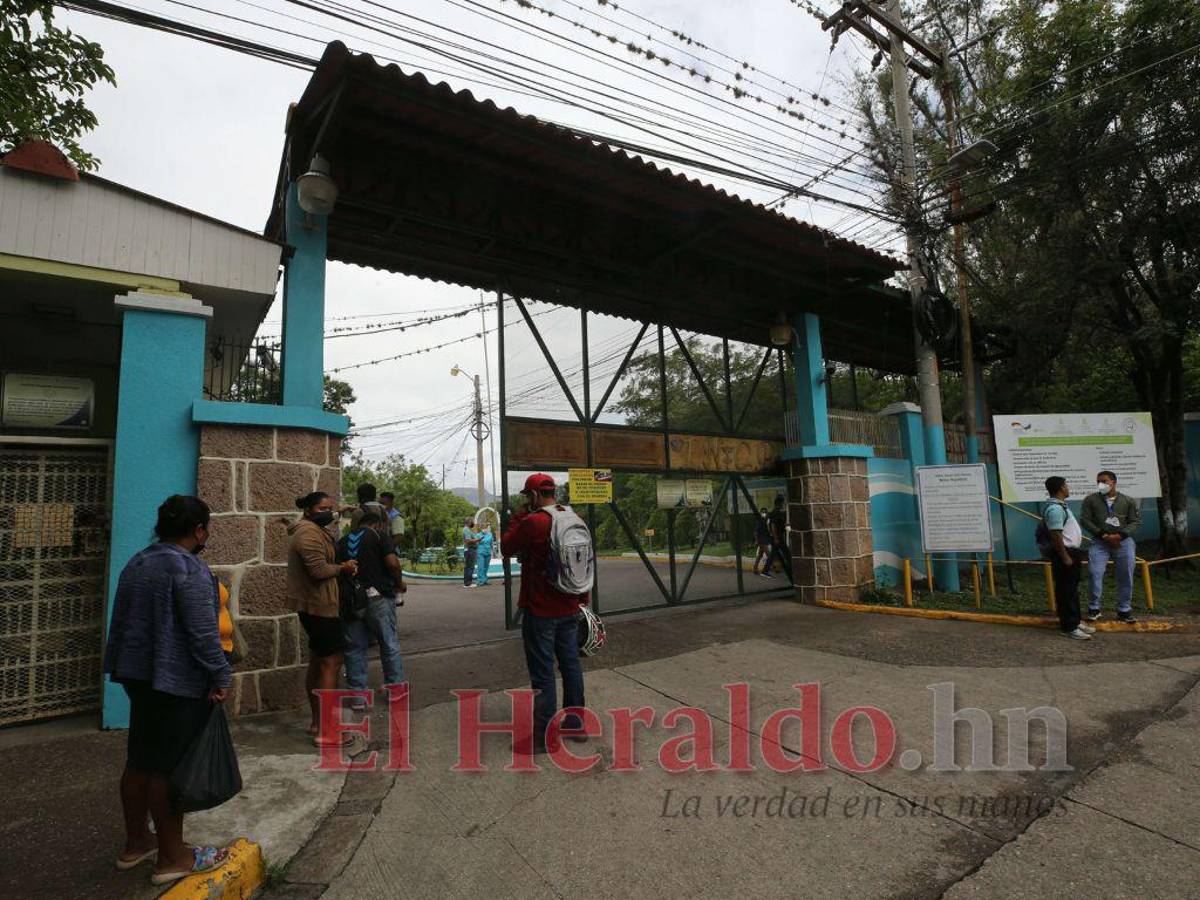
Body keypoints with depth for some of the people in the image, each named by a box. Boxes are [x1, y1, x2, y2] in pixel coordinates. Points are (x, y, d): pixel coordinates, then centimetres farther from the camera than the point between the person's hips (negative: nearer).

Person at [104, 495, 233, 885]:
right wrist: (221, 677, -13)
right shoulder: (190, 569, -19)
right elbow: (203, 633, -22)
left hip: (138, 674, 9)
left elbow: (119, 620, 18)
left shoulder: (136, 563, 10)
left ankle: (136, 843, 32)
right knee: (169, 766, 1)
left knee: (139, 761, 18)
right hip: (178, 681, -9)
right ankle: (172, 857, 13)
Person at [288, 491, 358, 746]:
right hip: (319, 605, -11)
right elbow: (319, 570, -26)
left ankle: (316, 721, 28)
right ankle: (324, 732, -5)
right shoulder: (309, 532, -17)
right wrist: (343, 568, -10)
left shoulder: (314, 530, 16)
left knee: (317, 661, 17)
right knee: (331, 662, -8)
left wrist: (343, 567, 3)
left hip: (311, 605, 11)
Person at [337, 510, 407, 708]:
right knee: (389, 643, 10)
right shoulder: (378, 535, -4)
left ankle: (358, 694, 15)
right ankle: (395, 686, 18)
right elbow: (393, 563, -16)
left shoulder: (342, 542, 11)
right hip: (378, 597, -4)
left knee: (355, 647, 11)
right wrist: (399, 583, -1)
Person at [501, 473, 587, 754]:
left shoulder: (533, 522, -19)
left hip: (540, 611, -7)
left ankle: (544, 736, 13)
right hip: (570, 609, 7)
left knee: (543, 672, 3)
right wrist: (583, 599, 19)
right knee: (571, 664, 16)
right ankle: (575, 724, 28)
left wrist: (519, 516, 1)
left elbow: (506, 548, -5)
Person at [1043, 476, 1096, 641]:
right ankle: (1069, 627, 1)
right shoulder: (1055, 508, -21)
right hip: (1064, 553, -11)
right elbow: (1056, 535, -25)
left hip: (1070, 551, 11)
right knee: (1066, 591, -5)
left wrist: (1073, 554, 22)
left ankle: (1075, 622, 28)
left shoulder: (1060, 506, 14)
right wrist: (1065, 557, -23)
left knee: (1072, 590, 18)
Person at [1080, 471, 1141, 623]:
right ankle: (1093, 609, 3)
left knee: (1126, 577, 6)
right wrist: (1103, 535, -11)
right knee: (1095, 574, -9)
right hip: (1099, 542, -1)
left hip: (1123, 542, 1)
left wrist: (1120, 536, -13)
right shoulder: (1090, 500, 3)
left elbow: (1136, 521, 2)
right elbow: (1085, 520, -1)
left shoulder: (1128, 501, 6)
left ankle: (1124, 611, 19)